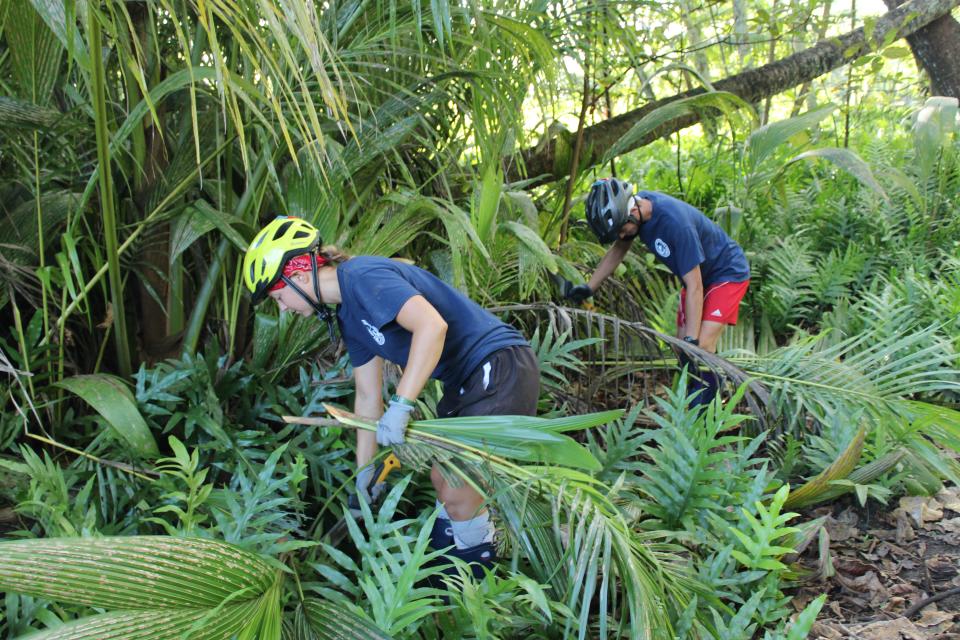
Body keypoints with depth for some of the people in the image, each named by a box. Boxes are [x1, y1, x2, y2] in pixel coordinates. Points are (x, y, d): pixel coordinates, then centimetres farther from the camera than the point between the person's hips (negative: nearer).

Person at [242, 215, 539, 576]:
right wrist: (364, 470, 17)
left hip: (500, 367, -10)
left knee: (458, 495, -7)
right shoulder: (349, 316, 12)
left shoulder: (363, 276, -18)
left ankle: (480, 580, 12)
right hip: (465, 380, 10)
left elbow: (432, 325, -34)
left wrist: (400, 406, -32)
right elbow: (367, 396, 16)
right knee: (442, 478, 19)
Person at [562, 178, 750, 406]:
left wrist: (692, 341, -33)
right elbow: (618, 250, 5)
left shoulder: (674, 222, -37)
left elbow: (694, 286, -34)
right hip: (699, 274, 8)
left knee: (702, 346, -19)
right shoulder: (634, 209, -14)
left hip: (728, 272, -8)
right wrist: (588, 289, 1)